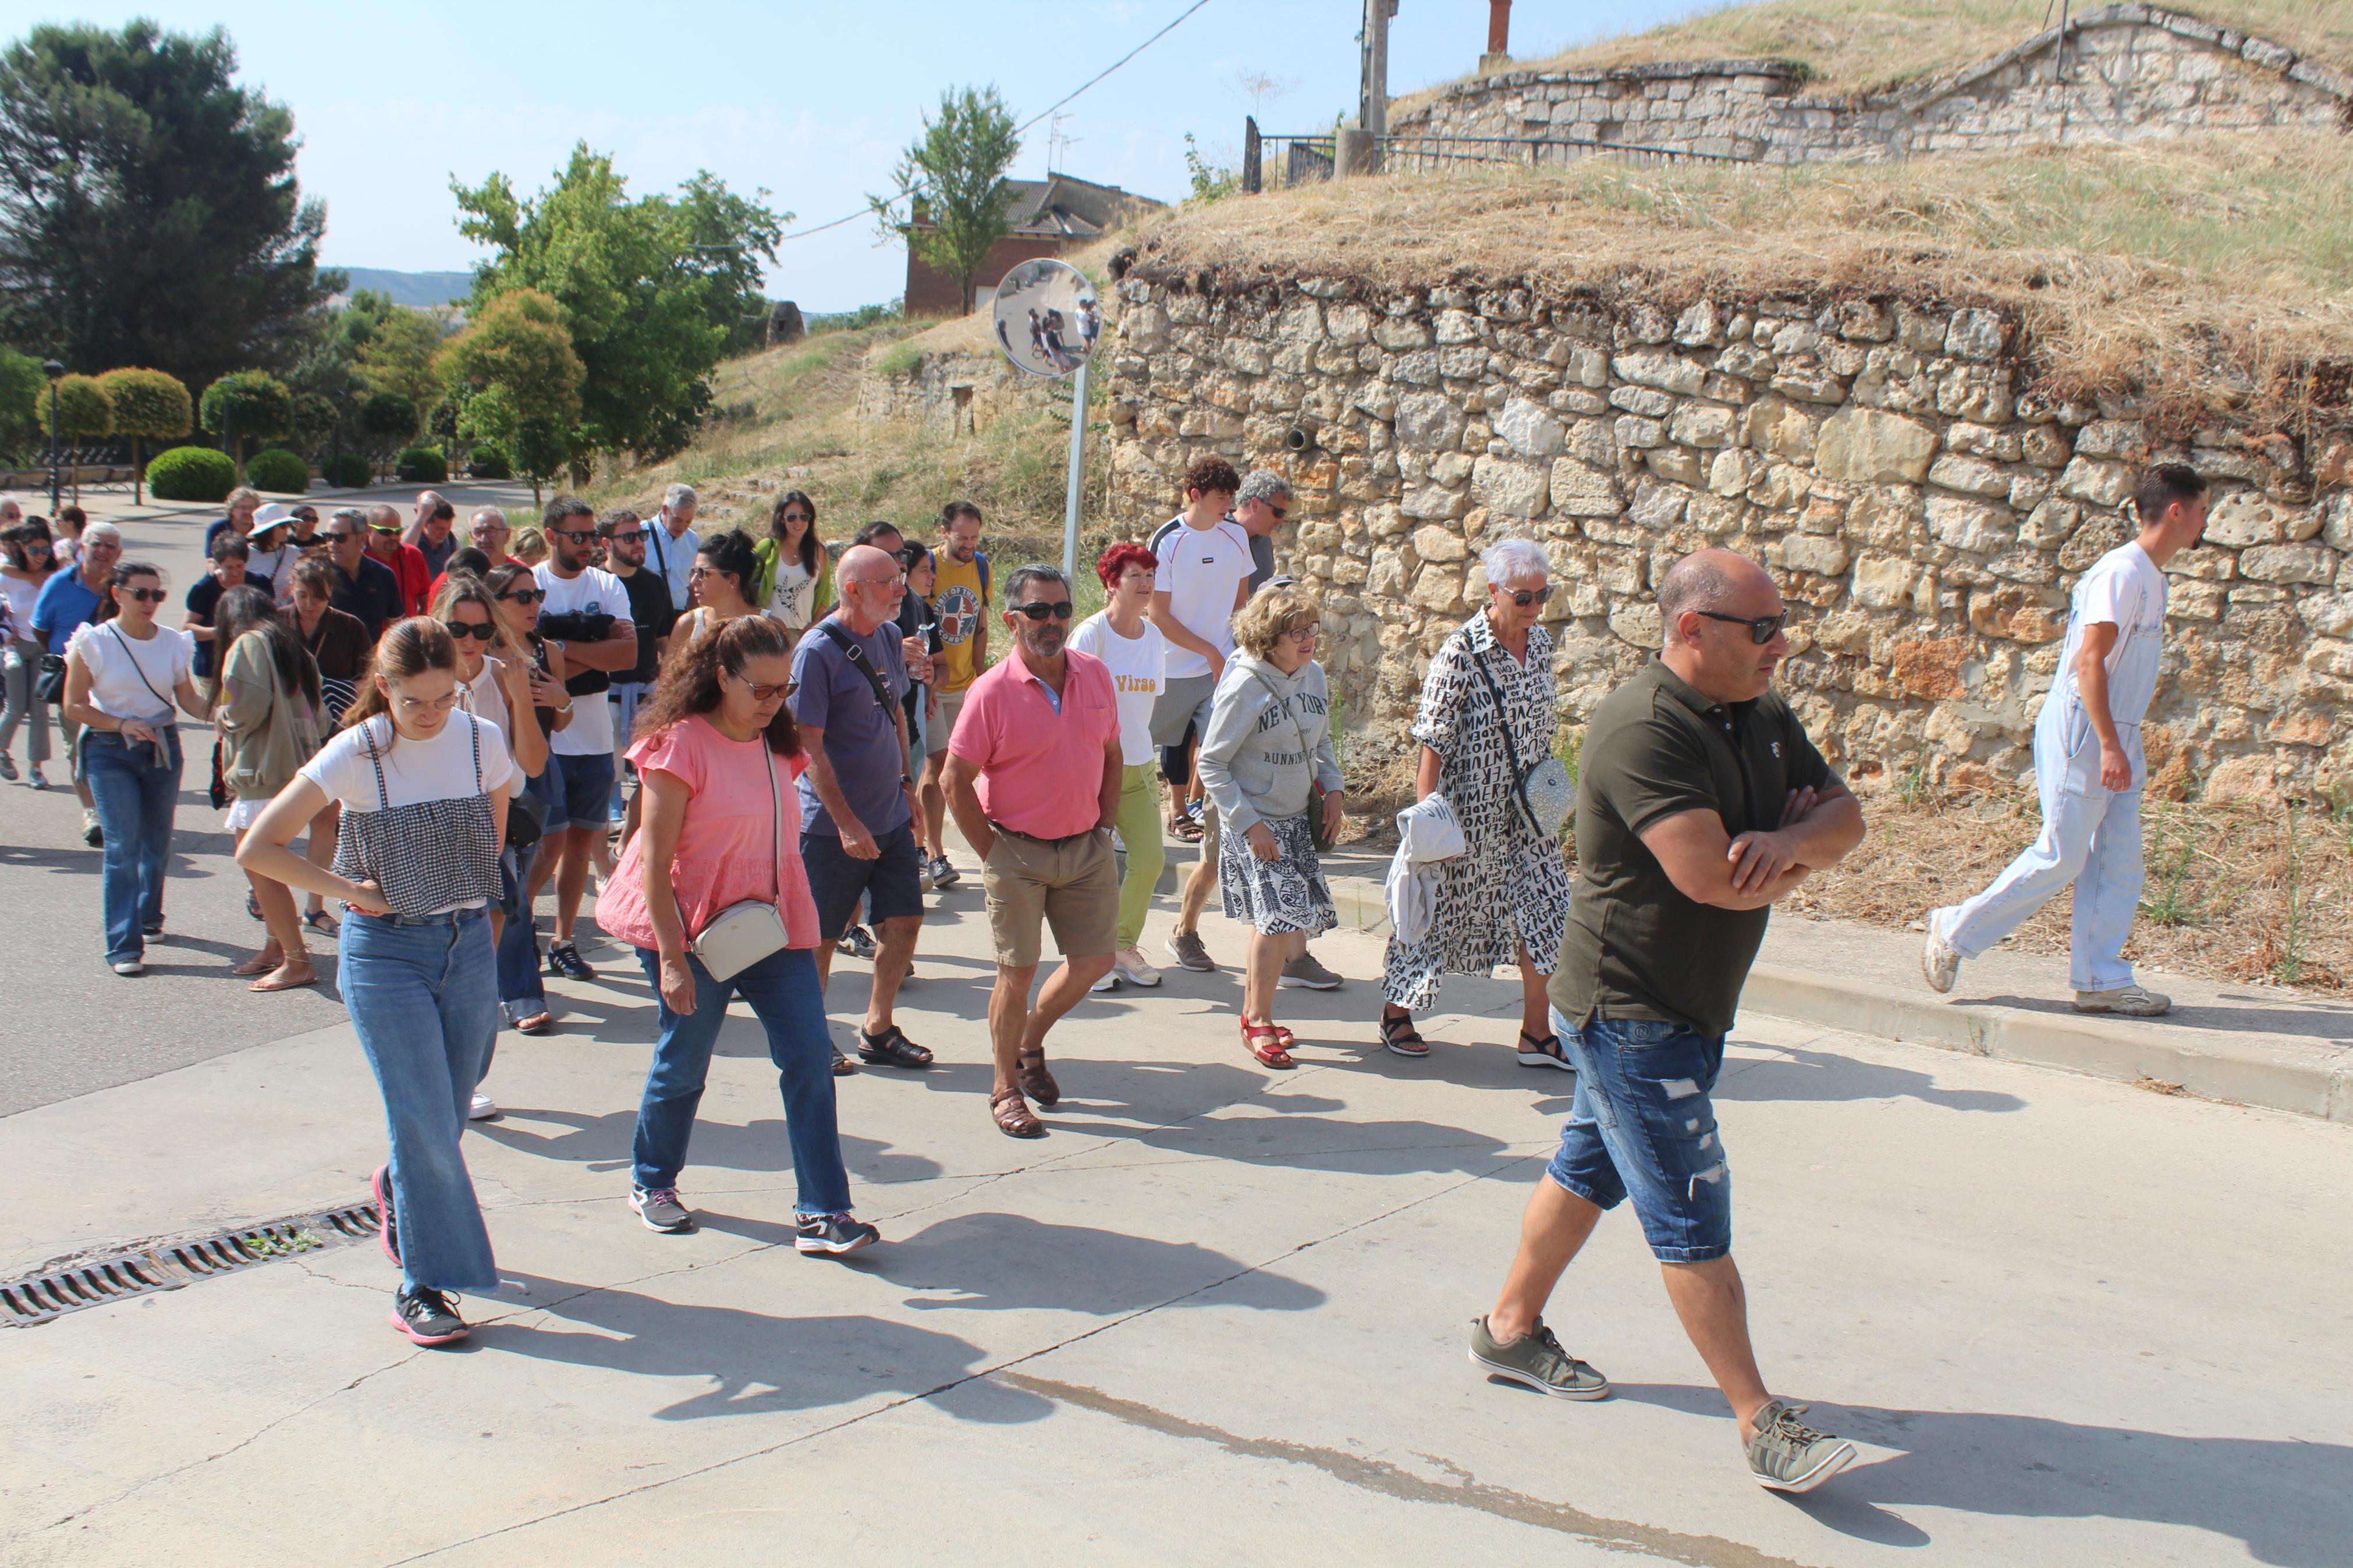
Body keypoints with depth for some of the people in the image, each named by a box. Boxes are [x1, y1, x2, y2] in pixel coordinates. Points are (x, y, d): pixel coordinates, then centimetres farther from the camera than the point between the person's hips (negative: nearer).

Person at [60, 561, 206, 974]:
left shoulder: (173, 642, 3)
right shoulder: (93, 642, -6)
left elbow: (188, 699, 5)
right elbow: (74, 706, -4)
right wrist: (122, 724, -17)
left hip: (162, 748, 4)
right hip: (109, 753, -3)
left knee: (157, 841, 12)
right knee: (123, 846, -10)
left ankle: (148, 915, 37)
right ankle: (124, 946, -9)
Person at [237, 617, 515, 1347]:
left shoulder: (482, 741, -2)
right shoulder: (357, 754, -13)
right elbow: (256, 849, -13)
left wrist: (465, 886, 7)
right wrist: (347, 890, -11)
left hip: (469, 941, 4)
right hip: (385, 953, -4)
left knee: (448, 1115, 13)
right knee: (425, 1121, -8)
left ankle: (398, 1189, 47)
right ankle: (423, 1286, 5)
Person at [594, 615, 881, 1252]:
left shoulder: (777, 746, 8)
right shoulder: (681, 745, -14)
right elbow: (655, 861, -16)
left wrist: (804, 930, 17)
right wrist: (671, 957, -19)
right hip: (694, 931, -6)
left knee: (810, 1059, -5)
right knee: (684, 1061, 9)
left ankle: (822, 1214, -3)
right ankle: (652, 1184, 34)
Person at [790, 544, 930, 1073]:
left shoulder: (888, 636, 6)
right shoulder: (818, 651, -16)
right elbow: (809, 744, -18)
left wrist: (906, 784, 15)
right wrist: (847, 823, -19)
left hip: (892, 815, 7)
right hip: (834, 824, -7)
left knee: (903, 922, 9)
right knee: (820, 936, 4)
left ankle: (878, 1030, 25)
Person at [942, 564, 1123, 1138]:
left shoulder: (1095, 675, 2)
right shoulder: (993, 692, -13)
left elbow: (1113, 756, 13)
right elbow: (956, 781, -11)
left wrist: (1104, 827, 7)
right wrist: (991, 852, -9)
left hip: (1086, 849, 5)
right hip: (1018, 852, -5)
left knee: (1094, 960, 8)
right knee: (1017, 972, 1)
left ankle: (1030, 1043, 33)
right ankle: (1006, 1088, 17)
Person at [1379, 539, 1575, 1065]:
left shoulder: (1541, 642, 2)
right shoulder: (1461, 652, -18)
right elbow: (1432, 741, -18)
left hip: (1526, 807, 6)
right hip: (1470, 808, -6)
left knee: (1545, 904, 3)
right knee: (1441, 904, 7)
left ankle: (1536, 1034, 13)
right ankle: (1396, 1012, 28)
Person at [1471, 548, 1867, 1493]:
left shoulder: (1762, 718, 7)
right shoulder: (1642, 730, -23)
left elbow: (1845, 818, 4)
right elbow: (1711, 876, -32)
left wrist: (1788, 841, -20)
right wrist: (1796, 864, -11)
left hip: (1690, 1008, 10)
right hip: (1629, 1013, -10)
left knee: (1590, 1168, 20)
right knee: (1692, 1215, -4)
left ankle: (1511, 1329, 36)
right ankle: (1760, 1422, 2)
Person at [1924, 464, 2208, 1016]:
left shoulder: (2151, 577, 15)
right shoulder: (2122, 572, -15)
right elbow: (2089, 661, -21)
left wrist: (2121, 746, 21)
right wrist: (2108, 745, -25)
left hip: (2116, 736, 9)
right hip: (2083, 733, -9)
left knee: (2119, 861, 6)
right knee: (2060, 857, -5)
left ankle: (2101, 980, 10)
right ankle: (1955, 932, 6)